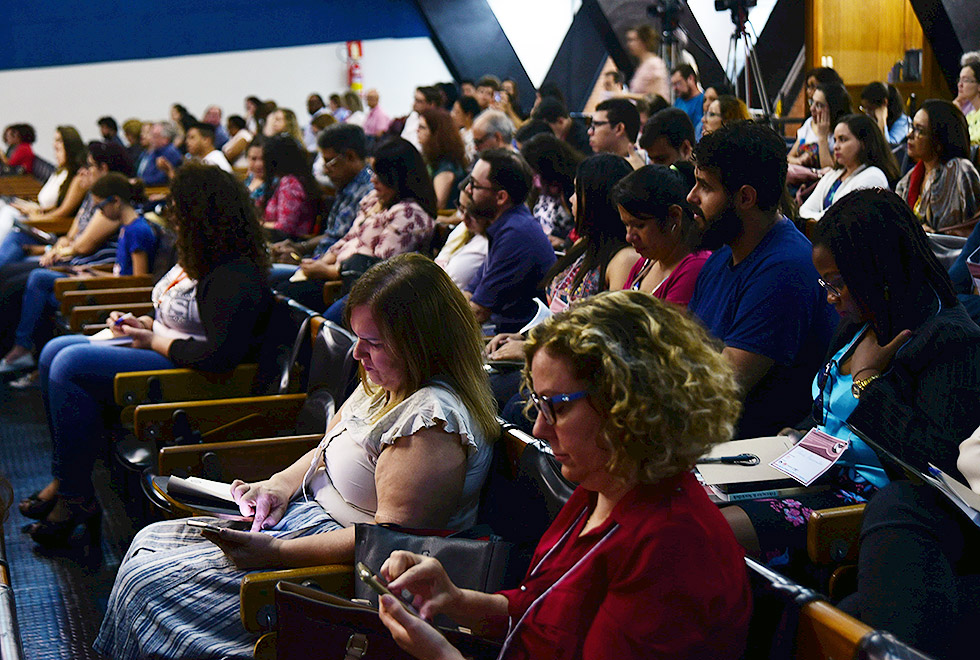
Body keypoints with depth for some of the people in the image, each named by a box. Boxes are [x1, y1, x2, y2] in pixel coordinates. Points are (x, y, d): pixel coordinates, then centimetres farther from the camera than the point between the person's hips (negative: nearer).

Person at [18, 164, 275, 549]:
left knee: (70, 365, -20)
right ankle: (65, 479, 7)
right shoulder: (200, 261, 10)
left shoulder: (235, 278, -22)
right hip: (163, 355, 11)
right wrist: (144, 326, 6)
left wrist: (154, 341, -17)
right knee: (55, 351, 6)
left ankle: (76, 498, -10)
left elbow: (220, 354, -29)